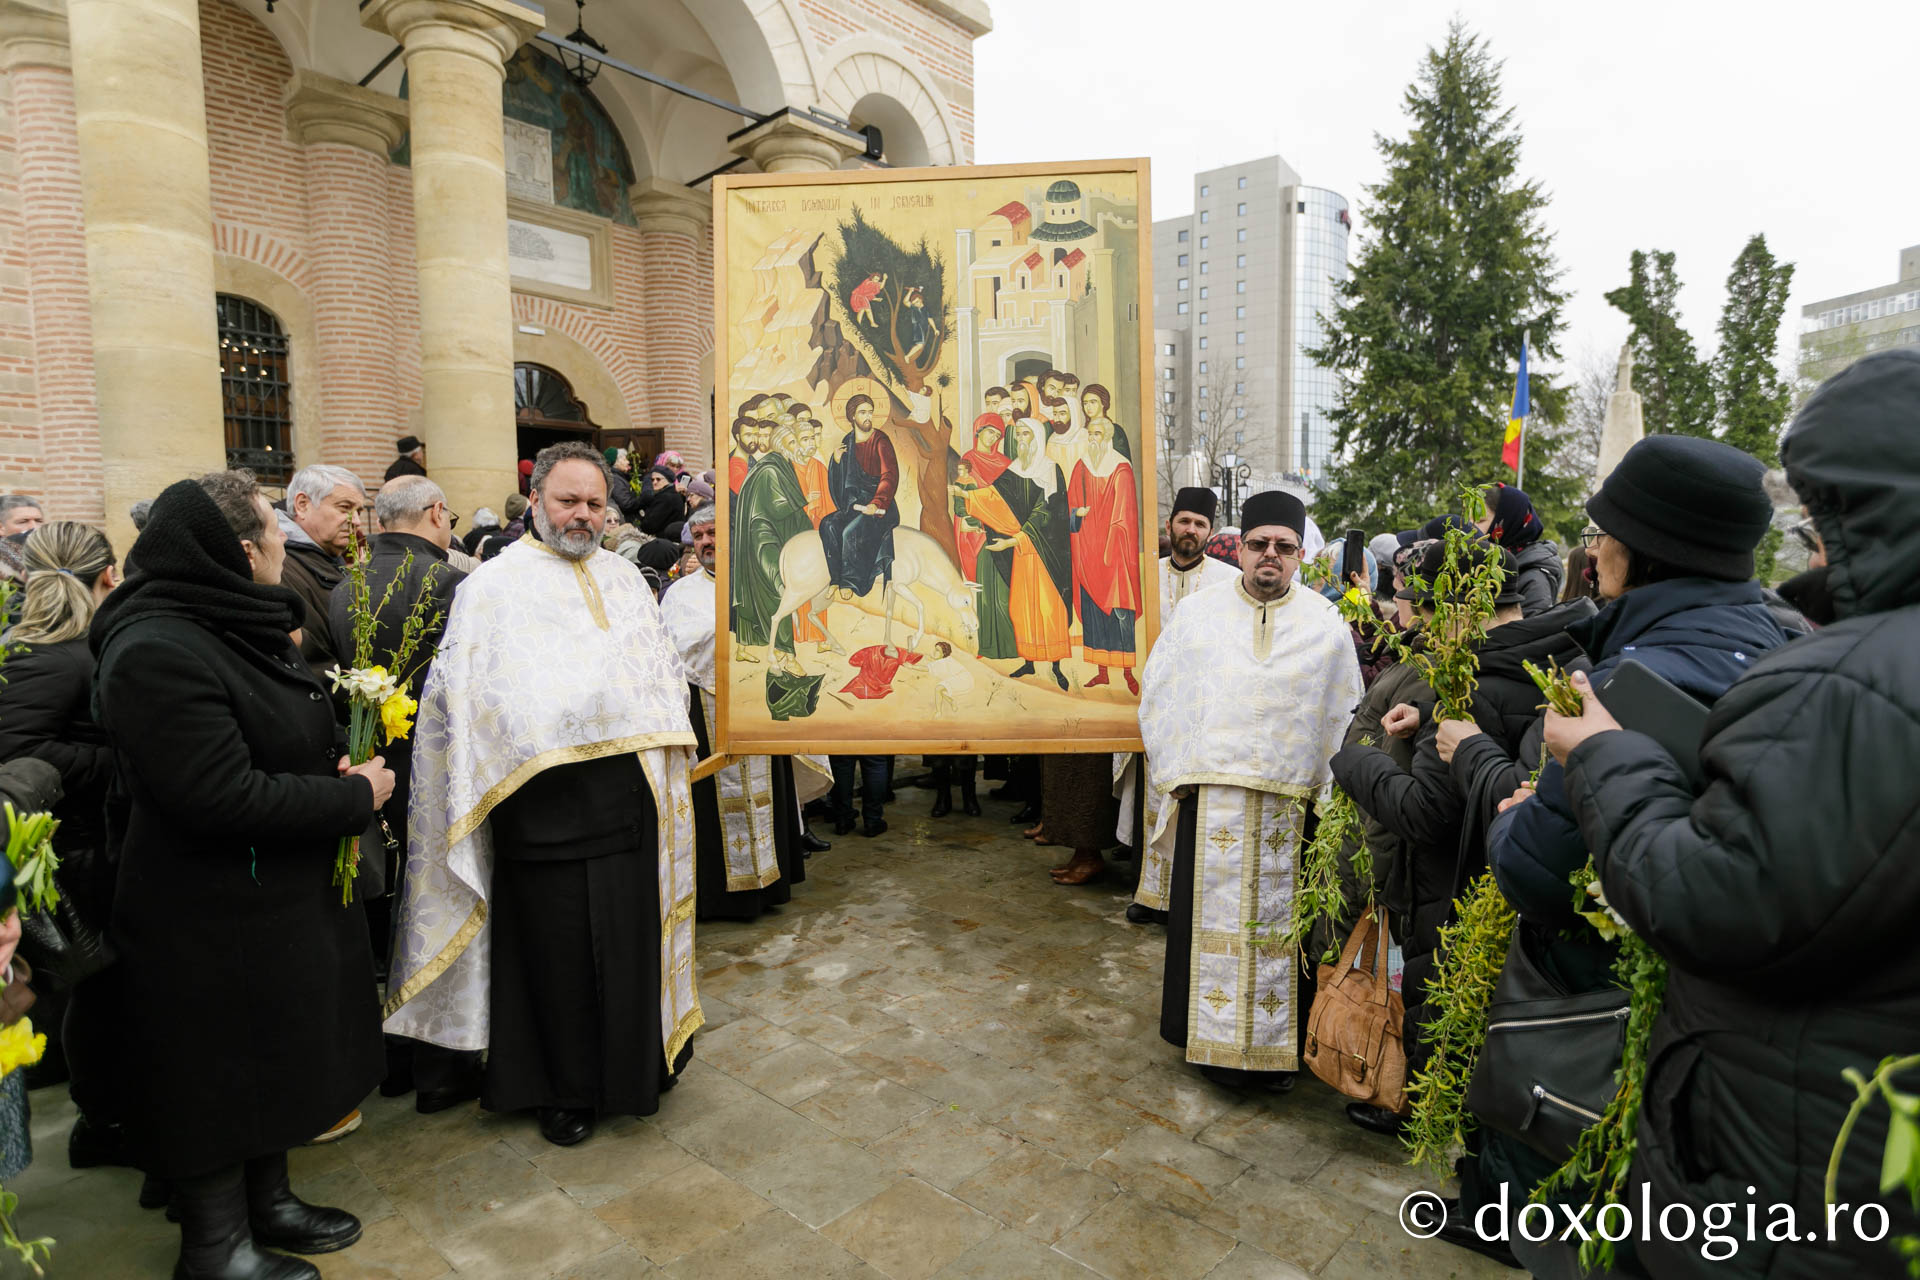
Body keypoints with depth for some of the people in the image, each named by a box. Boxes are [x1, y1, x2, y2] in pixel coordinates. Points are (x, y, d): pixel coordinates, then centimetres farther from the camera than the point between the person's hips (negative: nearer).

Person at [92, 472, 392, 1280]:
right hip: (211, 923, -9)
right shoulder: (156, 653, -26)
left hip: (284, 899, 9)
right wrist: (356, 797, -19)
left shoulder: (242, 628, 5)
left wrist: (345, 770, -1)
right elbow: (226, 797, -30)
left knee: (273, 1058, 23)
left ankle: (268, 1201, 43)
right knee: (220, 1077, 11)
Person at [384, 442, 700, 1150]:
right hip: (541, 793, -4)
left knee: (630, 935, 12)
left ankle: (633, 1063, 31)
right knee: (555, 945, 6)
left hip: (628, 790, 4)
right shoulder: (495, 583, 2)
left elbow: (663, 667, 17)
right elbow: (467, 689, -7)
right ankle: (560, 1087, 24)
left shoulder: (623, 576, 16)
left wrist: (651, 722, 3)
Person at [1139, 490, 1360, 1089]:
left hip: (1291, 805, 0)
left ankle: (1279, 1043, 22)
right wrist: (1180, 774, 1)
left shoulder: (1326, 624, 4)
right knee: (1213, 921, 7)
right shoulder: (1198, 612, 4)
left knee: (1281, 921, 7)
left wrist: (1320, 785, -2)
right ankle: (1213, 1037, 22)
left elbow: (1345, 715, 5)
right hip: (1210, 798, 0)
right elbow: (1158, 696, 6)